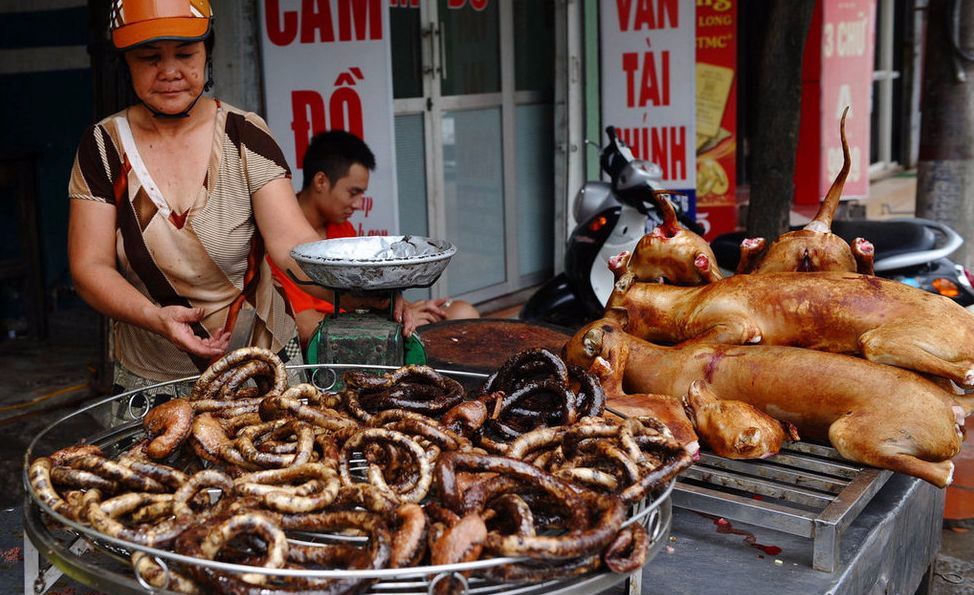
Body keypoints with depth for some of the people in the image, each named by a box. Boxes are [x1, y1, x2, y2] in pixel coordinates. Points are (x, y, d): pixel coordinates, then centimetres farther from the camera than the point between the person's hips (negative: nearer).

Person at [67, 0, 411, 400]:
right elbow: (90, 267, -9)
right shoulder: (103, 146, -6)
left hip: (263, 364, 0)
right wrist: (155, 317, -29)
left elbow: (291, 241, -20)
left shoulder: (244, 135, -9)